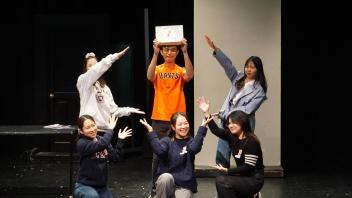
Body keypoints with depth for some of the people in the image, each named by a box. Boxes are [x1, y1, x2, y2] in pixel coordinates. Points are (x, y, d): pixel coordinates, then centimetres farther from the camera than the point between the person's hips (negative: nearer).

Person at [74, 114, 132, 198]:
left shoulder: (101, 140, 5)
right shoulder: (82, 143, -16)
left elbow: (115, 158, -1)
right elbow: (101, 145, -33)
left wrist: (120, 140, -10)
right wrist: (110, 129, -21)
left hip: (102, 187, 6)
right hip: (85, 186, -6)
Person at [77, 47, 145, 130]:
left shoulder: (105, 87, 17)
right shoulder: (82, 81, 1)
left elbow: (112, 109, 16)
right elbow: (97, 69, -17)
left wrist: (129, 110, 3)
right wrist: (115, 56, -22)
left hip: (104, 128, 6)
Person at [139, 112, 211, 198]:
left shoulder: (190, 141, 4)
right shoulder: (167, 141, 3)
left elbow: (194, 148, -21)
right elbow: (159, 150, -20)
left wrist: (202, 127, -28)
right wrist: (151, 131, -25)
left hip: (184, 185, 0)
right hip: (166, 182, 0)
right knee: (166, 177, -34)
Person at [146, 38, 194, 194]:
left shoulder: (180, 70, 6)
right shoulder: (158, 70, 5)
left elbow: (189, 75, -17)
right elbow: (150, 76, -18)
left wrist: (185, 52, -24)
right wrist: (155, 54, -25)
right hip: (159, 119, 0)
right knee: (158, 154, 3)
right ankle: (155, 186, 11)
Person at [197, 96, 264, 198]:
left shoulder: (251, 142, -20)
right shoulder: (233, 136, 3)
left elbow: (249, 167, -23)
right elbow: (216, 130, 3)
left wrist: (227, 170, -28)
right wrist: (207, 112, -8)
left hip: (254, 179, -9)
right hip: (243, 176, 9)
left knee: (222, 181, -21)